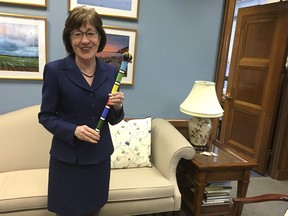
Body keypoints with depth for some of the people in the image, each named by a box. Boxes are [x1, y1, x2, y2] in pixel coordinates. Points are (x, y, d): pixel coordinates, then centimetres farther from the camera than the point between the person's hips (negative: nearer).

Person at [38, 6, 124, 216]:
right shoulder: (55, 70, -11)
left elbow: (112, 120, 6)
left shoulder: (111, 72, 0)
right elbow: (45, 116, -6)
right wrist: (73, 130, -22)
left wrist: (117, 107, -15)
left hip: (100, 156, 3)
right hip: (67, 158, -3)